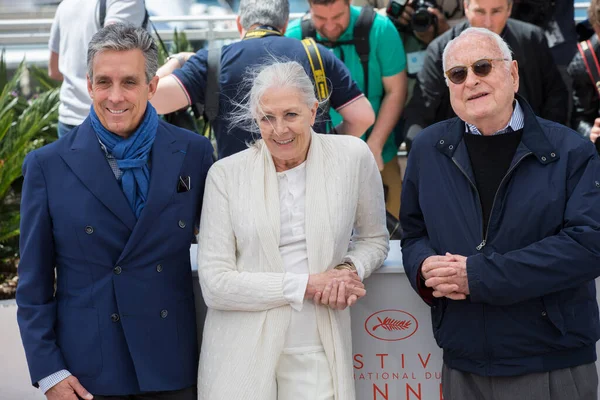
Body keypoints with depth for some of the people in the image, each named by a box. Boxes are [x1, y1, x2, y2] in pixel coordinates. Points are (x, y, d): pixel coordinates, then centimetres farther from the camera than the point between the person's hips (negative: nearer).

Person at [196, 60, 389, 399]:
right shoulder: (226, 174, -4)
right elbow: (214, 284, -8)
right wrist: (307, 285, -12)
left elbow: (374, 239, 14)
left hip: (316, 355, 1)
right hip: (241, 355, 0)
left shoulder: (352, 156, -1)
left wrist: (350, 269, -8)